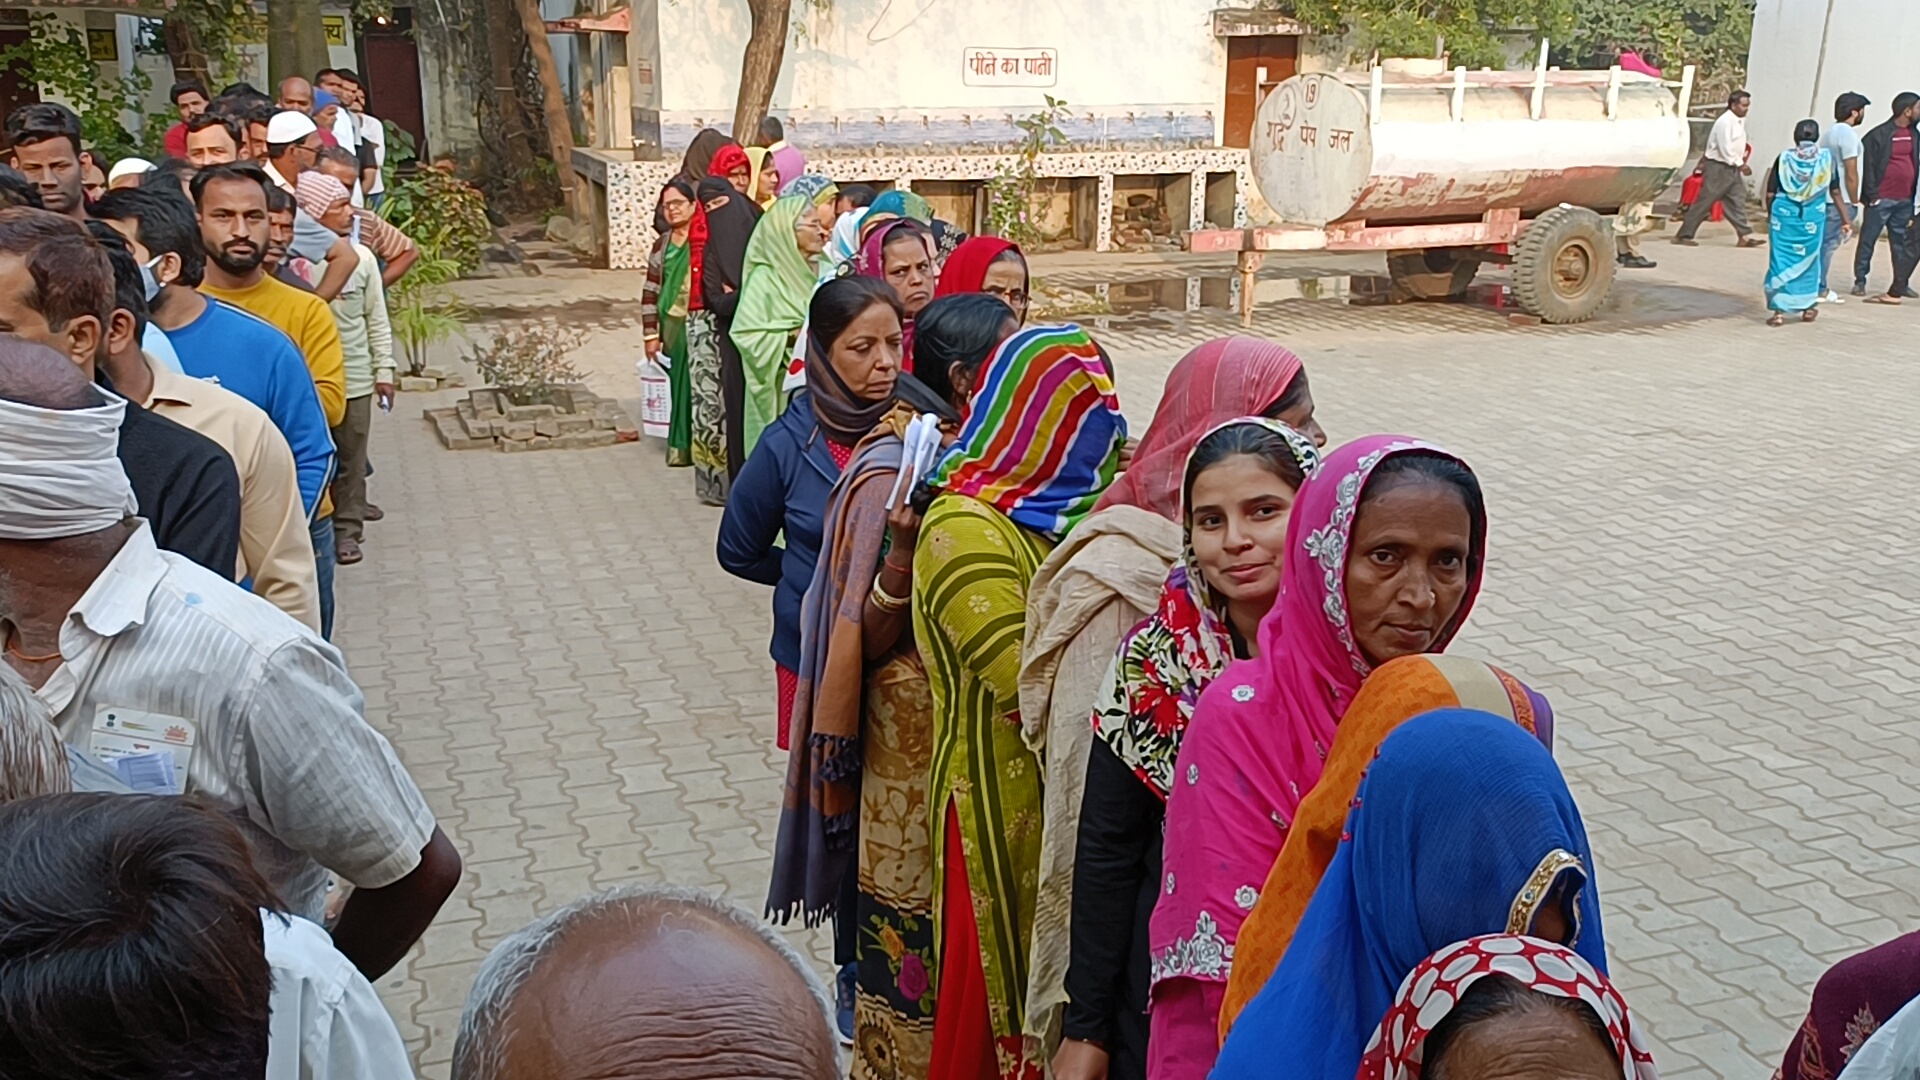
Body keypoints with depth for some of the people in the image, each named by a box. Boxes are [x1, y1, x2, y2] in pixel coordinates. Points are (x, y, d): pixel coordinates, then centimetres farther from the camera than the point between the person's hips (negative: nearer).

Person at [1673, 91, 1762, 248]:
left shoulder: (1740, 121, 9)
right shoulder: (1725, 122, -18)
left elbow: (1738, 145, 14)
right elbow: (1725, 150, -21)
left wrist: (1740, 164, 4)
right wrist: (1741, 164, -16)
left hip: (1732, 168, 9)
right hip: (1718, 167, -9)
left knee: (1737, 200, 5)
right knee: (1704, 202, -5)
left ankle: (1745, 236, 4)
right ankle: (1683, 235, 1)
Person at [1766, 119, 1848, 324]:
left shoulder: (1784, 157, -2)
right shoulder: (1826, 157, 0)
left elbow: (1770, 193, 0)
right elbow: (1835, 192, 4)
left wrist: (1770, 214, 17)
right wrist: (1846, 218, 12)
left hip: (1783, 214, -1)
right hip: (1812, 217, 1)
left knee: (1781, 261, 4)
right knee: (1809, 261, 15)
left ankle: (1779, 310, 0)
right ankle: (1808, 307, 25)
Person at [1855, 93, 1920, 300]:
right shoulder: (1879, 135, -9)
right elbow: (1868, 166, -10)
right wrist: (1872, 195, -13)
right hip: (1881, 200, -6)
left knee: (1901, 244, 10)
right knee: (1868, 241, 1)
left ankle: (1900, 284, 16)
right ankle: (1860, 281, 9)